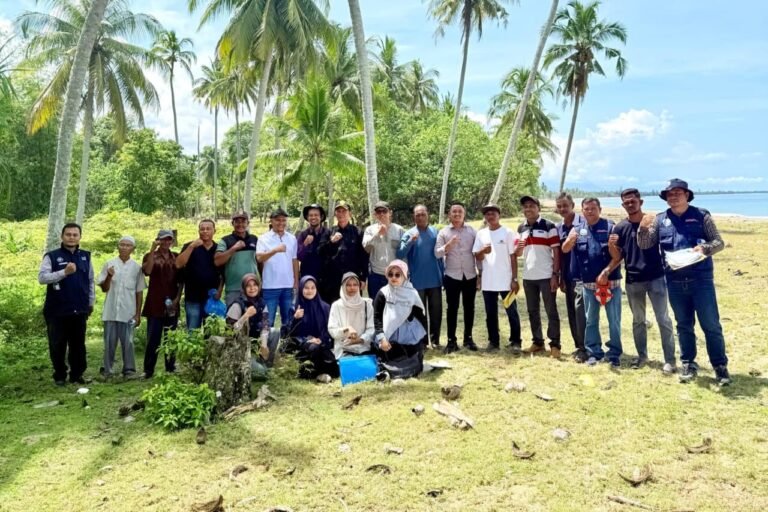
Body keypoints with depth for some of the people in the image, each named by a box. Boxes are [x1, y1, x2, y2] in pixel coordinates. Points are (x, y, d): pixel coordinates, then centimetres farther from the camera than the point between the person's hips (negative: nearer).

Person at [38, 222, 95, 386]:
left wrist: (91, 302, 11)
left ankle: (77, 374, 19)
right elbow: (42, 277, -14)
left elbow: (90, 281, 14)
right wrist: (64, 272, -26)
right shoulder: (52, 256, -3)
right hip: (57, 310, -3)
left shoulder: (85, 256, 9)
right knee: (57, 345, 5)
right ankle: (60, 375, 19)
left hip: (79, 310, 3)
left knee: (78, 344, 8)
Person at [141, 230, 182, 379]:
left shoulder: (177, 257, 11)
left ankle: (171, 368, 15)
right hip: (155, 304, -3)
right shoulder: (150, 256, 3)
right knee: (153, 338, -4)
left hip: (172, 304, 3)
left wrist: (177, 298, -1)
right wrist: (152, 250, -19)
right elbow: (147, 271, -18)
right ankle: (148, 370, 0)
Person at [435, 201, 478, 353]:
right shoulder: (443, 232, 2)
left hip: (470, 275, 1)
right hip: (452, 276, -1)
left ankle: (468, 338, 19)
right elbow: (437, 253, -4)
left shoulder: (472, 231, 5)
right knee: (452, 308, 2)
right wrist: (448, 245, -21)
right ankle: (451, 340, 9)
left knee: (469, 307, 8)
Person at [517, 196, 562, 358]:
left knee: (551, 311, -1)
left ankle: (555, 344, 4)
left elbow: (556, 251, -7)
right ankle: (537, 342, 21)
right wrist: (518, 249, -7)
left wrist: (555, 274, -14)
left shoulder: (549, 226, -5)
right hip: (528, 276, 6)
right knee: (532, 311, 11)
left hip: (546, 276, -6)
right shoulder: (521, 229, 11)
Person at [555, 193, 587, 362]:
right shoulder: (559, 227, 10)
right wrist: (561, 278, 14)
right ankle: (579, 346, 20)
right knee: (571, 312, 10)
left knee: (580, 310, -11)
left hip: (581, 275, -7)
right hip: (568, 277, 7)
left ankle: (584, 348, -3)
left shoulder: (584, 223, -9)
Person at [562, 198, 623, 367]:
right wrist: (571, 240, -30)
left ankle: (614, 353, 16)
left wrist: (606, 272, -21)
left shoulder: (610, 227, -6)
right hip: (589, 284, 3)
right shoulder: (577, 230, 4)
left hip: (611, 282, -3)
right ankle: (594, 352, 22)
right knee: (591, 320, 11)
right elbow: (564, 250, -8)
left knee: (614, 320, 4)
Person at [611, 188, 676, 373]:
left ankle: (669, 359, 6)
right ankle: (642, 355, 26)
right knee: (638, 320, 13)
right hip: (633, 280, 3)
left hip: (656, 278, -2)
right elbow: (618, 256, 4)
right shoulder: (620, 227, 3)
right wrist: (611, 246, -16)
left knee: (663, 319, -1)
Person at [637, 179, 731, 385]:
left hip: (701, 278, -2)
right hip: (675, 281, 3)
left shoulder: (701, 215, 2)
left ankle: (720, 366, 11)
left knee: (711, 324, 0)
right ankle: (689, 365, 22)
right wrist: (643, 227, -13)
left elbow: (719, 242, 2)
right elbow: (644, 245, 6)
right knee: (684, 325, 12)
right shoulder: (660, 220, 7)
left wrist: (705, 248, -20)